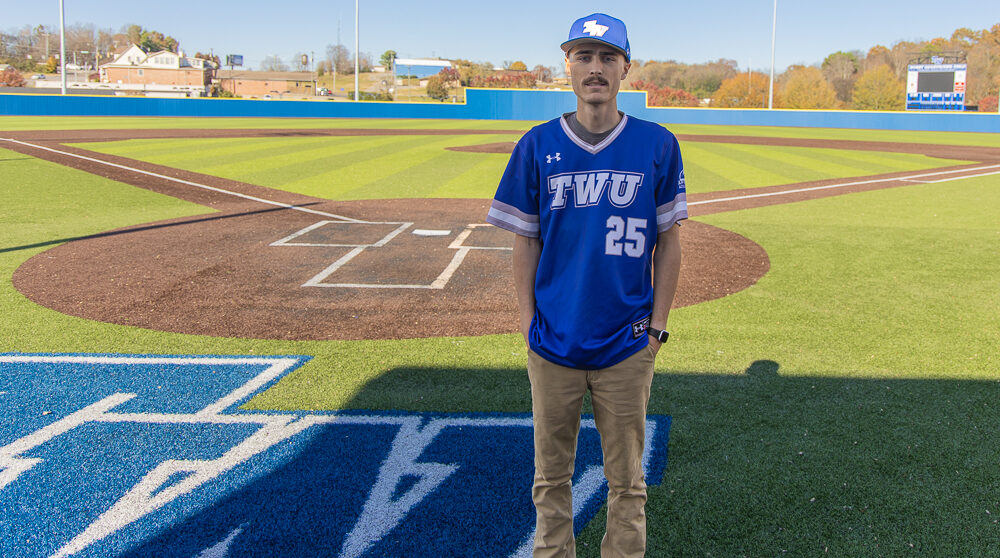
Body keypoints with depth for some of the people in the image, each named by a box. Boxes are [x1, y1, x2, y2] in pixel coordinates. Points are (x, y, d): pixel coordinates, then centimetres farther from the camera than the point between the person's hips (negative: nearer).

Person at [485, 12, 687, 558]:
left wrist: (657, 324, 0)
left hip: (628, 346, 0)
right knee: (551, 474, 13)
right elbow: (525, 241, 3)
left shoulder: (658, 145, -2)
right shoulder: (537, 145, -1)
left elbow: (667, 241, 3)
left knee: (626, 480, 12)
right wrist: (528, 323, -2)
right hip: (553, 343, 1)